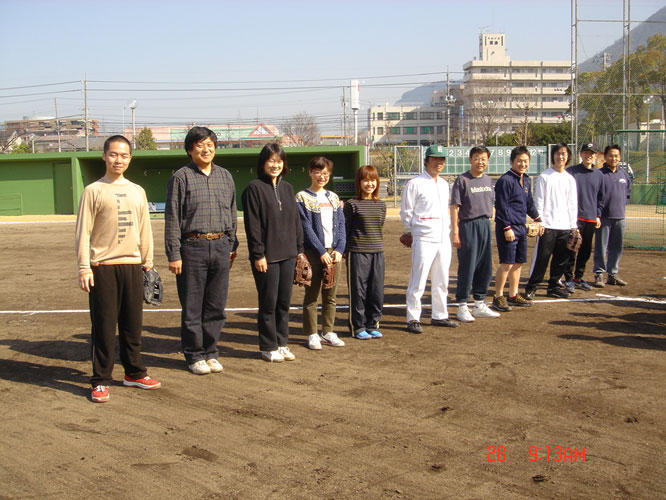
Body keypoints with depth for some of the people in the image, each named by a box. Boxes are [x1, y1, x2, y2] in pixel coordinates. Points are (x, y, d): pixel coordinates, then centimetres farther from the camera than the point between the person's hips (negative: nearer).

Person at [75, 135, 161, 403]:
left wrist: (148, 262, 13)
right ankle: (100, 381, 7)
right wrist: (84, 268, -9)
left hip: (132, 265, 4)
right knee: (104, 325, -1)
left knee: (133, 323, 10)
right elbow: (83, 231, -4)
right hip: (103, 267, -4)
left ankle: (134, 373, 23)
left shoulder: (137, 191, 12)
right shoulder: (93, 191, -1)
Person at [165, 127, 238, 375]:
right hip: (192, 246, -4)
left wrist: (232, 245, 16)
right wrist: (174, 254, -9)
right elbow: (172, 218, -4)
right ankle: (195, 355, 13)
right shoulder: (181, 177, -2)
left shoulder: (225, 176, 12)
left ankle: (211, 353, 20)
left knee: (216, 306, 8)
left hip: (220, 246, 4)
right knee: (192, 307, 2)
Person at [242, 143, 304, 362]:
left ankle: (281, 344, 22)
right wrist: (258, 254, -15)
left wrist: (299, 249, 12)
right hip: (266, 256, -6)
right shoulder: (254, 188, -7)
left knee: (284, 302, 11)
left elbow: (296, 220, 16)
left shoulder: (287, 188, 13)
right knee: (268, 303, 1)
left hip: (287, 255, 6)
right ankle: (268, 348, 13)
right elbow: (252, 225, -11)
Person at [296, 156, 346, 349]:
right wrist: (322, 252, -14)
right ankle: (312, 334, 10)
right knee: (312, 295, 1)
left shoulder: (333, 197, 13)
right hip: (314, 252, -5)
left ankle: (328, 332, 19)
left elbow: (340, 225, 9)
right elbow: (306, 228, -9)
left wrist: (339, 249, -5)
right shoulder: (302, 198, -2)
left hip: (333, 252, 5)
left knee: (330, 295, 9)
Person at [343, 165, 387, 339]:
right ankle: (358, 327, 13)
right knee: (358, 291, 1)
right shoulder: (352, 204, -4)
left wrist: (378, 244, 12)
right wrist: (345, 250, -4)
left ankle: (372, 325, 20)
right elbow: (345, 229, -2)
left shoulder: (381, 205, 10)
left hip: (377, 253, 5)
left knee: (377, 291, 7)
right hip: (357, 253, -4)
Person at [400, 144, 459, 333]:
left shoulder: (444, 184, 16)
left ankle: (439, 316, 22)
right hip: (424, 240, -7)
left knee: (441, 282, 12)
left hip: (443, 239, 7)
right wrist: (414, 231, 1)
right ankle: (413, 319, 1)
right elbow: (406, 212, -4)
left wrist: (447, 230, 14)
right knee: (418, 282, -6)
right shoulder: (415, 184, -6)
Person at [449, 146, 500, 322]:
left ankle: (480, 305, 23)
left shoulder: (488, 180, 13)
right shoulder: (462, 180, -7)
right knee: (467, 268, -3)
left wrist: (488, 225, 15)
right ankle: (462, 307, 7)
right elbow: (454, 207, -11)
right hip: (468, 225, -7)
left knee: (486, 268, 11)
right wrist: (455, 232, -16)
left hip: (486, 225, 7)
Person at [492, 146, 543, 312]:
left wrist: (537, 219, 25)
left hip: (521, 227, 9)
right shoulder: (505, 180, -12)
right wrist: (507, 228, -18)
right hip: (508, 227, -9)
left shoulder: (526, 180, 14)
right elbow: (501, 206, -15)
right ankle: (498, 297, 2)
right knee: (507, 264, -8)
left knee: (518, 262, 13)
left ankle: (513, 295, 24)